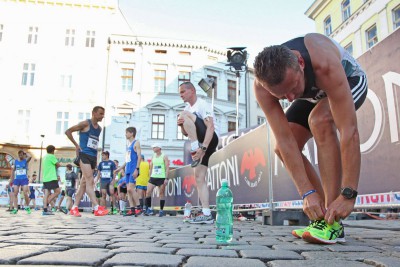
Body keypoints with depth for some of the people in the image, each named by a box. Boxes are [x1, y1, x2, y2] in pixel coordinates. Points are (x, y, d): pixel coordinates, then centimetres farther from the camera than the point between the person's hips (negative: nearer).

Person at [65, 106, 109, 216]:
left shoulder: (99, 128, 16)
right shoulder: (85, 124, -5)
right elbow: (68, 131, -4)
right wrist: (76, 145, -6)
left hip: (93, 156, 8)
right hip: (84, 155, -8)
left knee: (84, 182, 8)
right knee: (90, 181, -14)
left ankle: (74, 207, 15)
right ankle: (97, 208, -19)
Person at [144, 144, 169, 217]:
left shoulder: (164, 157, -1)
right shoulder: (153, 157, 15)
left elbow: (167, 168, -6)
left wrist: (166, 178, -14)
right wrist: (150, 177, 11)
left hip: (161, 178, -5)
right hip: (153, 177, 5)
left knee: (162, 194, 0)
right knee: (148, 192, -6)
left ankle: (161, 210, 7)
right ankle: (149, 209, 4)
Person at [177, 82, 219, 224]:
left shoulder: (202, 105, -6)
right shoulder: (188, 108, 20)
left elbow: (211, 127, -19)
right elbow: (186, 133, 21)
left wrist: (202, 148, -29)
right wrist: (182, 126, -3)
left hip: (210, 139, -9)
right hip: (200, 145, 9)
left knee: (185, 114, -22)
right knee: (199, 178, -1)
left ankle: (195, 148, -24)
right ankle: (206, 214, -2)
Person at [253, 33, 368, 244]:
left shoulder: (325, 64, -45)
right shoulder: (262, 86, -33)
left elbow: (349, 131, -46)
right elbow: (285, 141, -33)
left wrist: (348, 195, -48)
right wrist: (307, 193, -38)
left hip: (349, 82, -4)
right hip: (313, 94, 5)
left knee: (319, 120, -36)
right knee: (281, 149, -11)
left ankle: (332, 222, -29)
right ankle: (322, 214, 2)